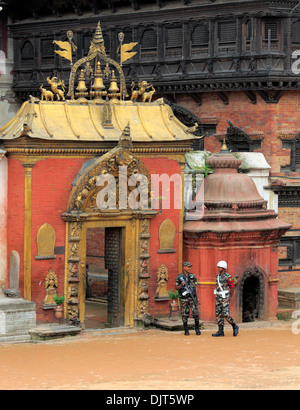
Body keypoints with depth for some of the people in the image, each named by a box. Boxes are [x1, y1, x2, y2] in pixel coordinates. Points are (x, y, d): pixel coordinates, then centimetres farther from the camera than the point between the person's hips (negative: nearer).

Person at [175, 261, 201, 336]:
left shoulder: (193, 276, 6)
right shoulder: (179, 277, 1)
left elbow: (195, 287, 10)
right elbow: (176, 288, 5)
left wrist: (197, 298, 6)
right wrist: (181, 285, -17)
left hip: (192, 297, 1)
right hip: (183, 298, -1)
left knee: (195, 313, -6)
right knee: (184, 314, 1)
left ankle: (197, 329, 8)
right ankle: (186, 330, 10)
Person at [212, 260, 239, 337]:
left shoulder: (228, 277, -14)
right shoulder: (218, 276, 10)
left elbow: (232, 288, -7)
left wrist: (229, 298, 2)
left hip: (225, 298, -7)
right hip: (218, 297, 7)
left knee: (226, 314, -12)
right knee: (218, 314, 2)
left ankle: (235, 327, 8)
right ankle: (220, 331, 4)